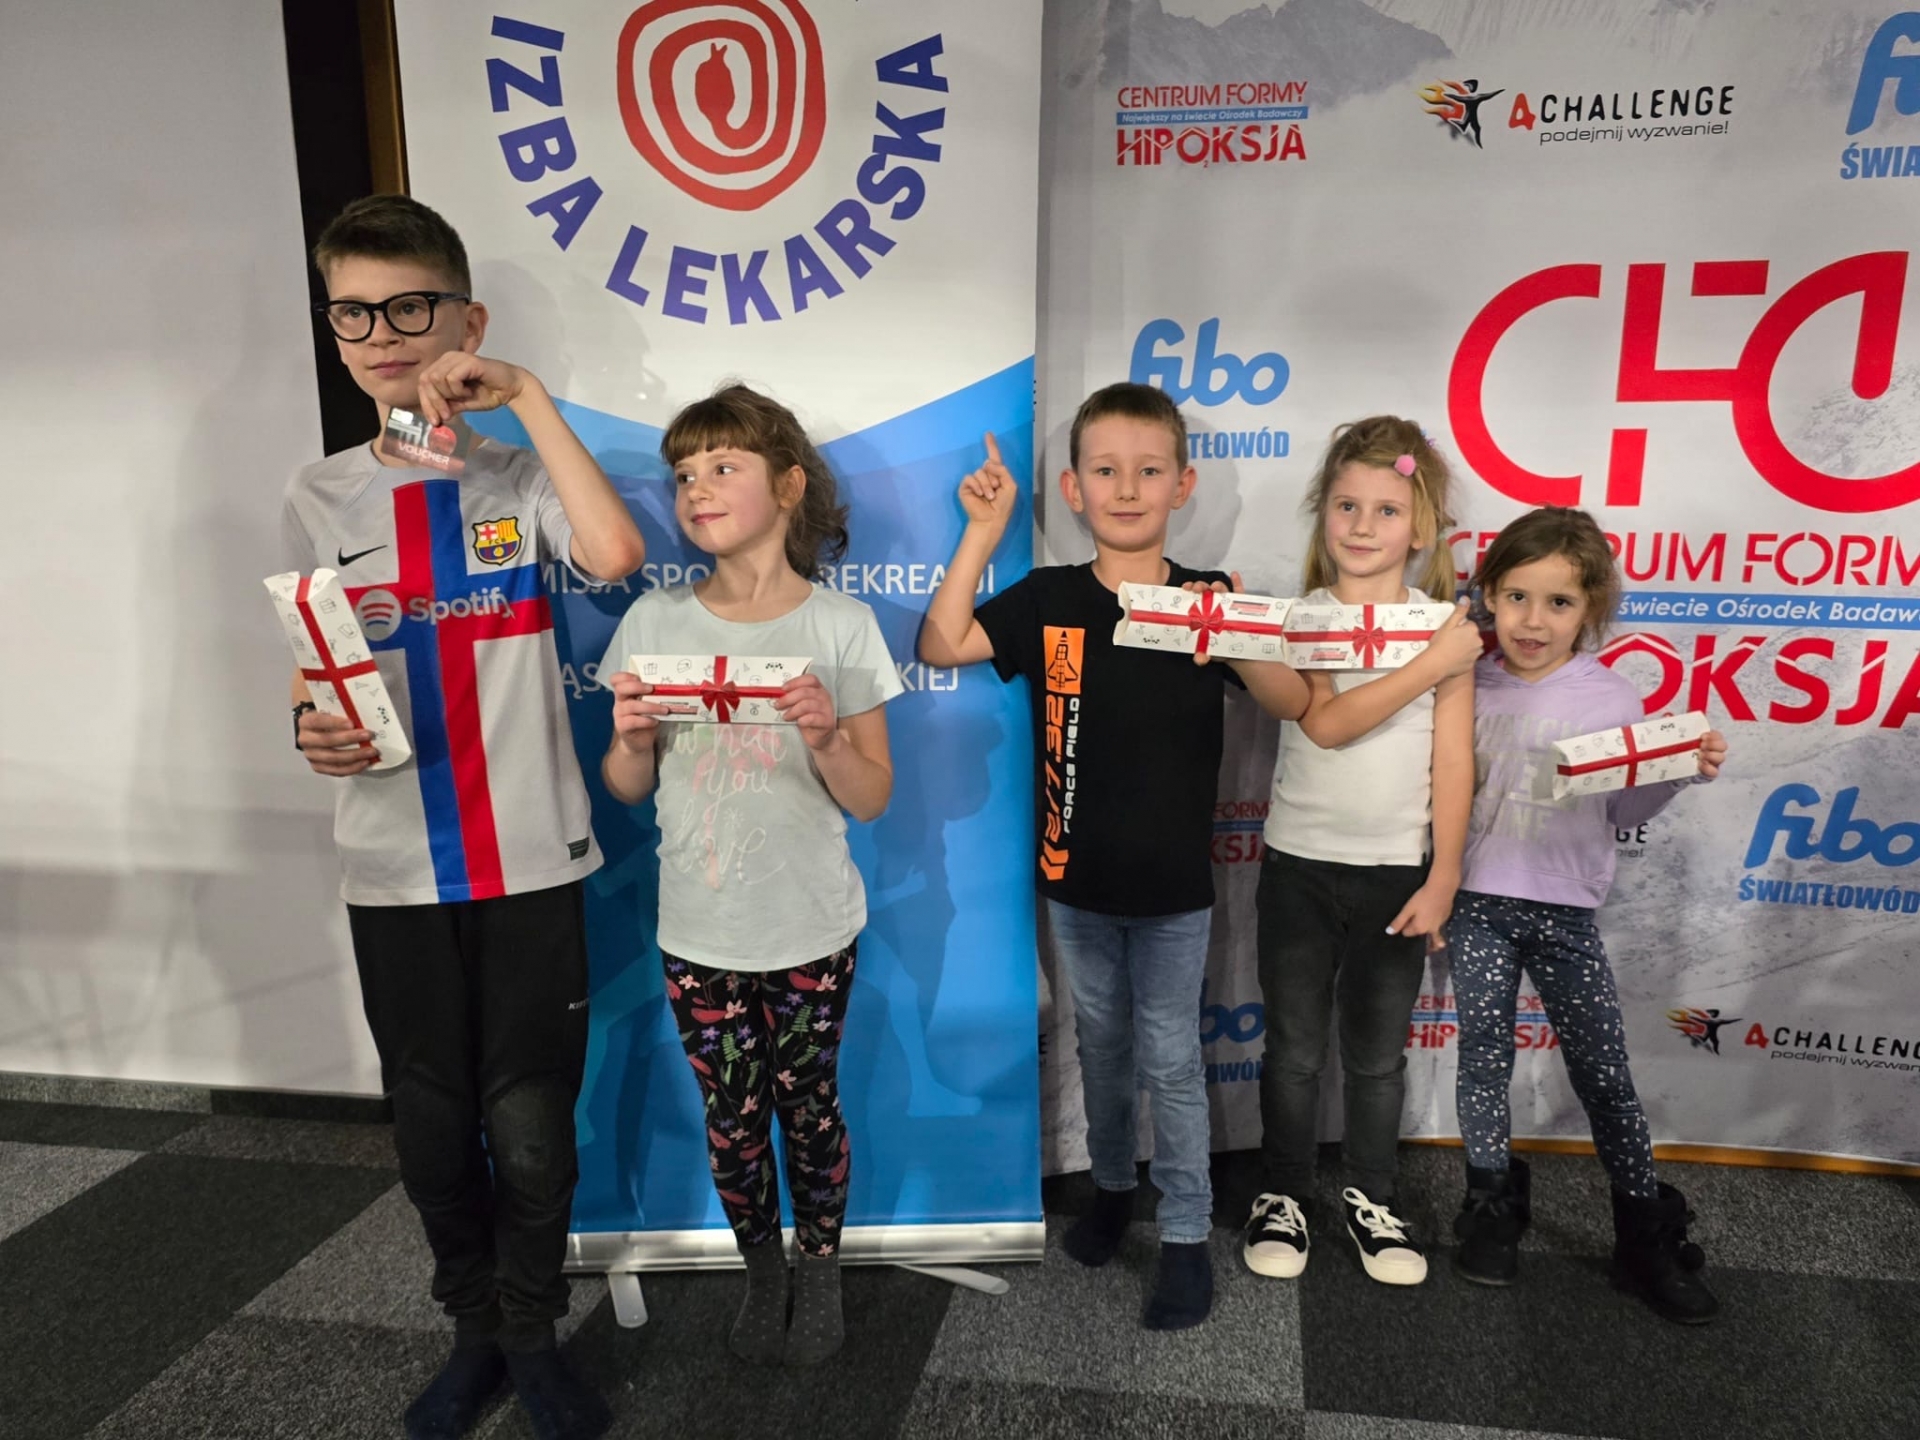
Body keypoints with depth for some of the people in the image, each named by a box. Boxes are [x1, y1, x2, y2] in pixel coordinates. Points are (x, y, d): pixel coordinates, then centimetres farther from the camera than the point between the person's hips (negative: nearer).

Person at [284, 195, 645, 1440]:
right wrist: (317, 731, -9)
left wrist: (529, 397, -19)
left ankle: (532, 1337, 31)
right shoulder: (322, 496, 7)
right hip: (394, 869, 3)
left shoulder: (521, 475, -2)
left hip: (530, 861, -3)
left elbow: (616, 555, -24)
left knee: (532, 1128, 5)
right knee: (433, 1125, 15)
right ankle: (475, 1332, 38)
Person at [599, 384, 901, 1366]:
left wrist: (826, 737, -25)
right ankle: (762, 1270, 40)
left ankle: (821, 1268, 39)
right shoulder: (655, 622, -4)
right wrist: (631, 739, -18)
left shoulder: (841, 625, -9)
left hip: (812, 929, -1)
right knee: (732, 1120, 13)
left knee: (807, 1107, 13)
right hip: (699, 933, 2)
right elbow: (628, 790, 3)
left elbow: (871, 800, -6)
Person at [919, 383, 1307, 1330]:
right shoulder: (1049, 600, -5)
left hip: (1173, 886, -2)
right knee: (1101, 1045, 20)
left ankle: (1186, 1233, 26)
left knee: (1170, 1060, 9)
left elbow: (1296, 701, -15)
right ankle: (1110, 1184, 42)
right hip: (1075, 877, 2)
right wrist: (982, 533, -19)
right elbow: (941, 646, -16)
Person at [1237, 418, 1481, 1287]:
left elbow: (1452, 762, -2)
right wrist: (1429, 667, -21)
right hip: (1299, 865, 0)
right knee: (1294, 1048, 11)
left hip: (1398, 872, 1)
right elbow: (1326, 723, -20)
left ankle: (1370, 1199, 33)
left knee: (1378, 1053, 14)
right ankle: (1283, 1195, 29)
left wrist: (1443, 875, -6)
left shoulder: (1446, 626, -1)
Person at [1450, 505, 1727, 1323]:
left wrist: (1684, 774, -11)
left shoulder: (1611, 701, -3)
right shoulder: (1468, 690, -2)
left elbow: (1624, 813, 3)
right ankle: (1492, 1208, 30)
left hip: (1565, 913, -1)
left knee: (1605, 1074, 5)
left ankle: (1647, 1238, 21)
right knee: (1484, 1058, 10)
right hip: (1479, 904, 1)